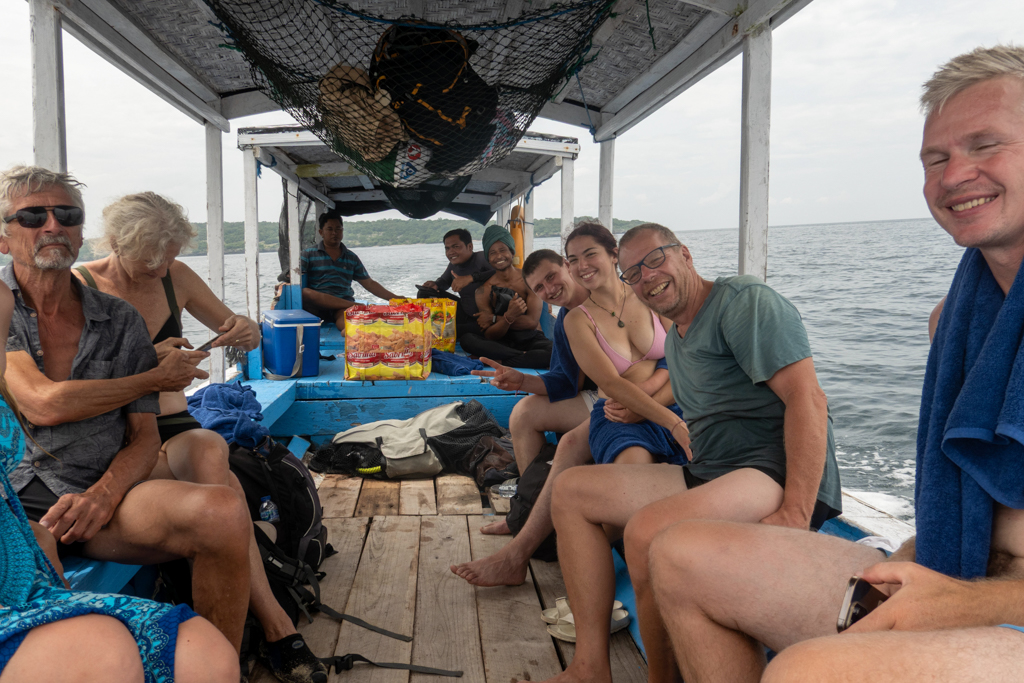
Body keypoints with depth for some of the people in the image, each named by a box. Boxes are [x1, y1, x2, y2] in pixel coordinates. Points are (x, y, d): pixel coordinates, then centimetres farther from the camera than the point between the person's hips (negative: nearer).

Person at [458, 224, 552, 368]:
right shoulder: (483, 290, 0)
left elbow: (532, 321, -11)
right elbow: (490, 336, -7)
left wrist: (494, 319, -8)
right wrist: (508, 317, -27)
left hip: (532, 340, -1)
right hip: (502, 344, 1)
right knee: (466, 339, -28)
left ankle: (496, 362, -26)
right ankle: (526, 358, -24)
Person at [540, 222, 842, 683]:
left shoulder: (744, 300, -8)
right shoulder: (676, 338, 19)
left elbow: (808, 399, -18)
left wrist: (796, 514, -26)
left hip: (777, 473, -9)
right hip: (708, 474, 9)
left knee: (648, 529, -35)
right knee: (570, 491, 5)